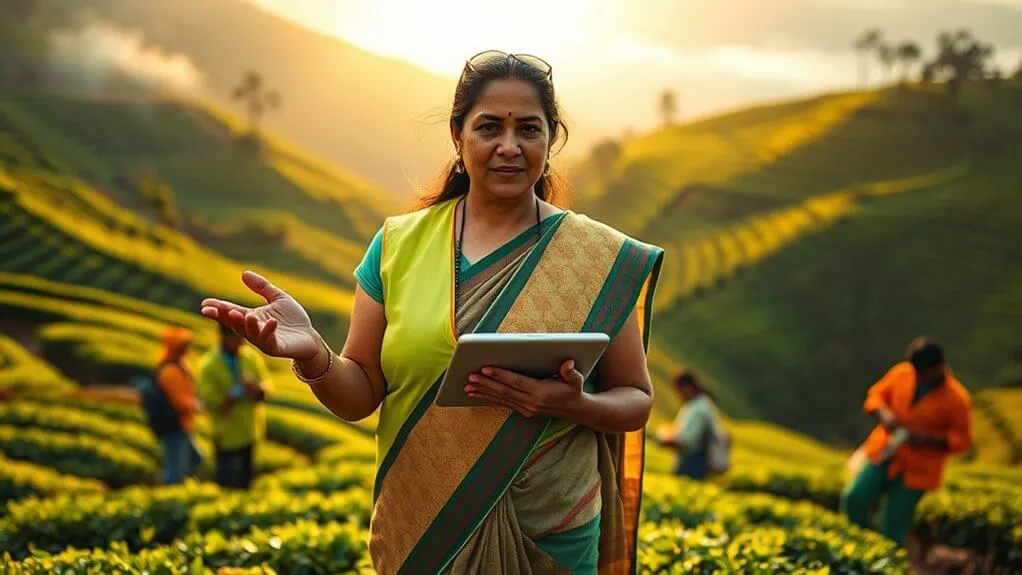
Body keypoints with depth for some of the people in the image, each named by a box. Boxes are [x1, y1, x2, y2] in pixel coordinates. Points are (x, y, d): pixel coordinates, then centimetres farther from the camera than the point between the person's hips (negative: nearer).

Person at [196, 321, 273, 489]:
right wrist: (239, 392, -26)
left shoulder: (251, 356, -1)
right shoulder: (209, 365, -13)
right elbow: (211, 401, -17)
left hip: (252, 430, 4)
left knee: (245, 480, 16)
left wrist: (258, 390, -20)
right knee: (229, 482, -2)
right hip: (228, 435, -4)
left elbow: (267, 383, 4)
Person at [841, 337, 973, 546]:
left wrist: (927, 438, -24)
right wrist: (883, 413, -17)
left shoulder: (957, 399, -16)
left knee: (893, 526, -2)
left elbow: (961, 440, -8)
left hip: (917, 470, -4)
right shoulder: (902, 373, -7)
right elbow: (876, 394, 6)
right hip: (884, 453, 4)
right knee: (854, 498, -9)